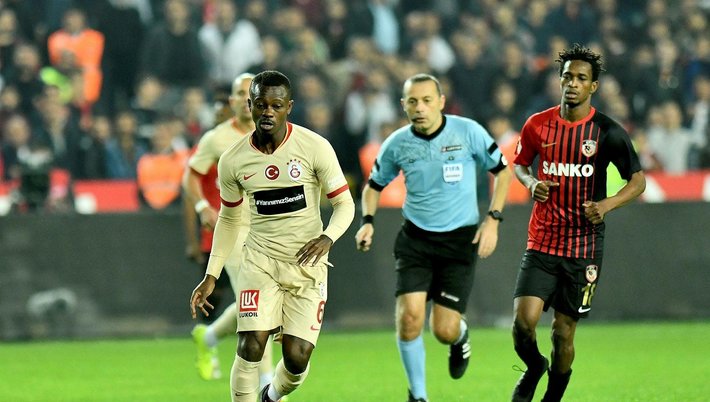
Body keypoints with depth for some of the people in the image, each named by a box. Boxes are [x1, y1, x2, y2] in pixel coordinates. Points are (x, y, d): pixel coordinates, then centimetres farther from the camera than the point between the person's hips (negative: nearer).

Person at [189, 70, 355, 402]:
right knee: (251, 347, -16)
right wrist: (211, 276, 9)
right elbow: (229, 219, 13)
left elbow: (344, 204, -4)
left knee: (296, 358, -6)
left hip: (308, 262, -1)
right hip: (260, 260, 1)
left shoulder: (314, 147, -10)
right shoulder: (233, 161, -2)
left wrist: (327, 238, -25)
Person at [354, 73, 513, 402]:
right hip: (415, 239, 2)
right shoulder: (397, 144, -4)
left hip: (460, 239, -2)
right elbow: (374, 185, 14)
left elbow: (503, 171, 3)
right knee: (409, 315, -17)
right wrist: (368, 221, -5)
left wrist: (493, 220, -6)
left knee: (444, 331, -7)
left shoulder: (468, 132, -10)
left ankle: (460, 335, 33)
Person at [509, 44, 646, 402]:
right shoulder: (538, 125, 2)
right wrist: (530, 183, -4)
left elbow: (638, 180, -1)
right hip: (541, 243, 1)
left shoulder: (607, 132, -5)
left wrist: (607, 205, -19)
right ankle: (533, 368, 19)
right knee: (524, 320, -13)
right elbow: (519, 163, 19)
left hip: (584, 248, -1)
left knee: (563, 332, 2)